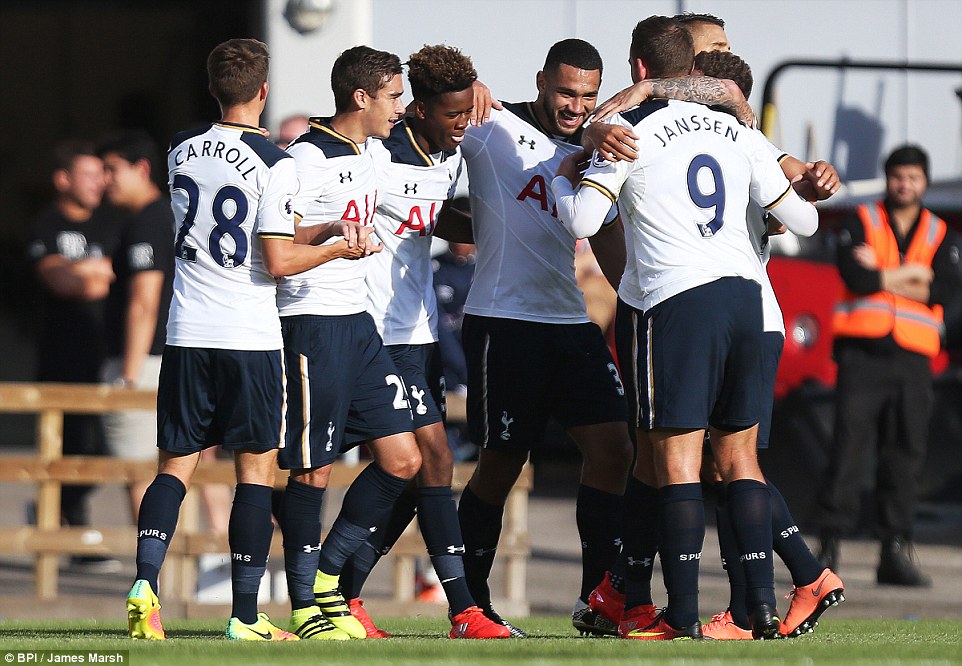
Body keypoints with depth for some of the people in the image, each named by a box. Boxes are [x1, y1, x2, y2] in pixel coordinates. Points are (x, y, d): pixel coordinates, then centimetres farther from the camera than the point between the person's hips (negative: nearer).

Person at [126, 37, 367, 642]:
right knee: (256, 470, 4)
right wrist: (339, 248, 2)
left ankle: (145, 583, -12)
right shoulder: (275, 165, -11)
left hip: (187, 334, 4)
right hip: (251, 336, -4)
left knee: (177, 465, 8)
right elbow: (279, 262, -14)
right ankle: (246, 616, 3)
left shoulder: (182, 150, 6)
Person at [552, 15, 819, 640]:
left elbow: (582, 222, -9)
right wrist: (808, 196, 41)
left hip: (676, 301, -5)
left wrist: (563, 180, 12)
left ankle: (683, 615, -9)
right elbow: (802, 219, 17)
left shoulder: (629, 131, -2)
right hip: (744, 291, 5)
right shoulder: (737, 132, 14)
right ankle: (763, 603, 5)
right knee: (739, 453, 11)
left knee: (677, 456, -4)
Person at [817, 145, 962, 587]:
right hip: (862, 351, -3)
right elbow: (854, 276, -11)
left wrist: (881, 277, -7)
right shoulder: (861, 223, 7)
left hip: (912, 357, 3)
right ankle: (830, 545, -6)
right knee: (849, 447, -8)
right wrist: (909, 274, -3)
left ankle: (896, 550, 2)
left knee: (905, 454, 0)